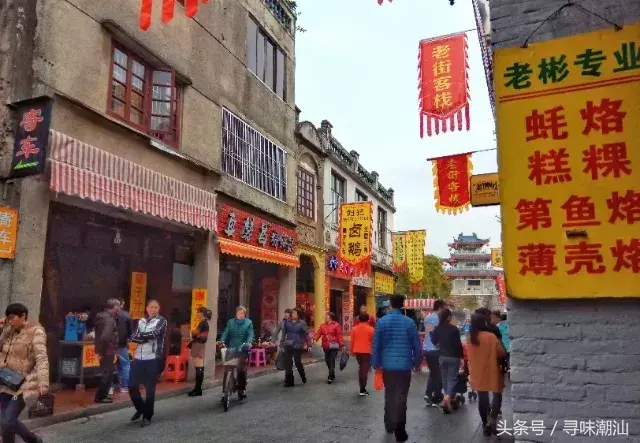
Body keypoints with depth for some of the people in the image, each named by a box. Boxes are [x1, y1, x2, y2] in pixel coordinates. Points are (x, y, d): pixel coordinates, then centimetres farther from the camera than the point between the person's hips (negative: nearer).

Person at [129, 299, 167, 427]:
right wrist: (147, 337, -14)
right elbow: (133, 338, 1)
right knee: (132, 386, 5)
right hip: (138, 358, 5)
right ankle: (140, 408, 31)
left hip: (152, 359, -4)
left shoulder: (161, 321, -1)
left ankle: (147, 416, 16)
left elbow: (154, 334, -18)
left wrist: (140, 335, -4)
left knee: (150, 389, 1)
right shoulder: (141, 321, 13)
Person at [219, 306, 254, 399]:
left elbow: (250, 334, -3)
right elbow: (226, 332, 1)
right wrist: (222, 341, -17)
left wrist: (249, 342, -22)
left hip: (243, 349, -2)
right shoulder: (230, 322, 12)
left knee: (241, 369, -9)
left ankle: (242, 388, 6)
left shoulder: (248, 322, 8)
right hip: (231, 349, 2)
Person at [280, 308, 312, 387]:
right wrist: (281, 343, 9)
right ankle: (289, 381, 10)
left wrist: (309, 345, -7)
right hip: (288, 346, 3)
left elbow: (306, 334, -3)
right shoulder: (287, 322, 6)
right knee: (288, 363, 2)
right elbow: (284, 332, 12)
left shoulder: (302, 323, -3)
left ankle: (303, 376, 30)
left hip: (297, 346, -3)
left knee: (298, 362, 1)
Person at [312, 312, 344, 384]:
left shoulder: (336, 325, -6)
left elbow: (339, 336, -10)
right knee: (327, 361, 13)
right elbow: (318, 333, -2)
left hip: (333, 346, -6)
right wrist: (315, 339, -19)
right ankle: (332, 375, 30)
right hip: (326, 346, 6)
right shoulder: (322, 325, 10)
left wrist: (342, 345, -14)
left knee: (332, 361, -10)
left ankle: (330, 377, -6)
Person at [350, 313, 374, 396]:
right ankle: (362, 390, -4)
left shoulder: (354, 328, 2)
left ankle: (362, 386, 26)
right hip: (367, 351, -4)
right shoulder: (370, 329, -8)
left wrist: (352, 351, 14)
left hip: (357, 351, 4)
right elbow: (373, 341, -4)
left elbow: (352, 341, 4)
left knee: (361, 368, 21)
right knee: (365, 369, -1)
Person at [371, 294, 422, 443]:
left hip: (387, 365, 2)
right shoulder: (409, 322, -6)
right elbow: (417, 345, -1)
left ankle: (389, 425, 30)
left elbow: (375, 345, -2)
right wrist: (417, 363, 12)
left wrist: (376, 364, 8)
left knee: (389, 395, 18)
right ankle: (399, 431, 2)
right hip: (404, 365, -2)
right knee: (401, 397, 3)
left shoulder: (381, 322, -4)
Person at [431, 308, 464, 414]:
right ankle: (447, 398, -18)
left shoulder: (437, 329, -2)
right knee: (452, 378, 0)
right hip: (454, 357, -4)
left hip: (442, 356, 4)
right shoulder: (454, 329, -13)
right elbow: (458, 344, -12)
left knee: (445, 378, 14)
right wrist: (461, 357, -6)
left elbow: (434, 341, 8)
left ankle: (450, 399, 22)